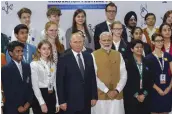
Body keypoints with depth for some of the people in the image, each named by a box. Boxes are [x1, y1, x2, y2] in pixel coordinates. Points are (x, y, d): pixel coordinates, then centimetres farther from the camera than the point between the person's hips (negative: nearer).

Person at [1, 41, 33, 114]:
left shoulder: (27, 67, 9)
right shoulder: (6, 69, -6)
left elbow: (30, 86, 10)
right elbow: (7, 91, -10)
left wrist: (28, 102, -1)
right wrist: (18, 106, -10)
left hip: (25, 107, 4)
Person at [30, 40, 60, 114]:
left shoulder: (53, 64, 11)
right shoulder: (34, 64, -7)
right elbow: (35, 85, -11)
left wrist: (57, 102, 10)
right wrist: (42, 103, -15)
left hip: (52, 96, 6)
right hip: (40, 96, -5)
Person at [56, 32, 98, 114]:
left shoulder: (89, 57, 8)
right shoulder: (64, 59, -6)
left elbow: (93, 77, 11)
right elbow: (60, 81, -7)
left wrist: (94, 96, 6)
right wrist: (62, 101, -10)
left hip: (86, 100, 4)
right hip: (71, 101, -4)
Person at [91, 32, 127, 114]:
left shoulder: (118, 55, 9)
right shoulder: (94, 55, -2)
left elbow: (124, 75, 5)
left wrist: (117, 90, -8)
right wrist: (107, 91, -12)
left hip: (117, 96, 3)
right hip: (100, 96, -3)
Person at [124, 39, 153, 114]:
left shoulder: (147, 63, 10)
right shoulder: (127, 62, -5)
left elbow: (150, 80, 8)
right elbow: (127, 81, -8)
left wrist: (144, 94, -4)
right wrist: (136, 95, -9)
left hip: (145, 97, 4)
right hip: (131, 97, -4)